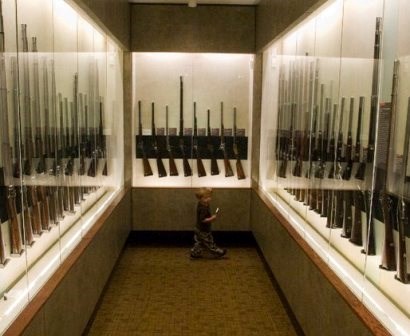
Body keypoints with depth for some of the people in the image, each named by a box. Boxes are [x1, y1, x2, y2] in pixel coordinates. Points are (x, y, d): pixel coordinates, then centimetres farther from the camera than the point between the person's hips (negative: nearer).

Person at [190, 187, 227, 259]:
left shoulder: (201, 205, 2)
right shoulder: (203, 208, -30)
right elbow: (203, 219, -32)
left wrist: (211, 216, 9)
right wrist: (211, 219, -27)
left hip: (199, 229, 10)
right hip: (203, 230, -10)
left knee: (199, 242, 19)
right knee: (209, 243, 7)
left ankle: (195, 253, 26)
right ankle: (218, 253, 19)